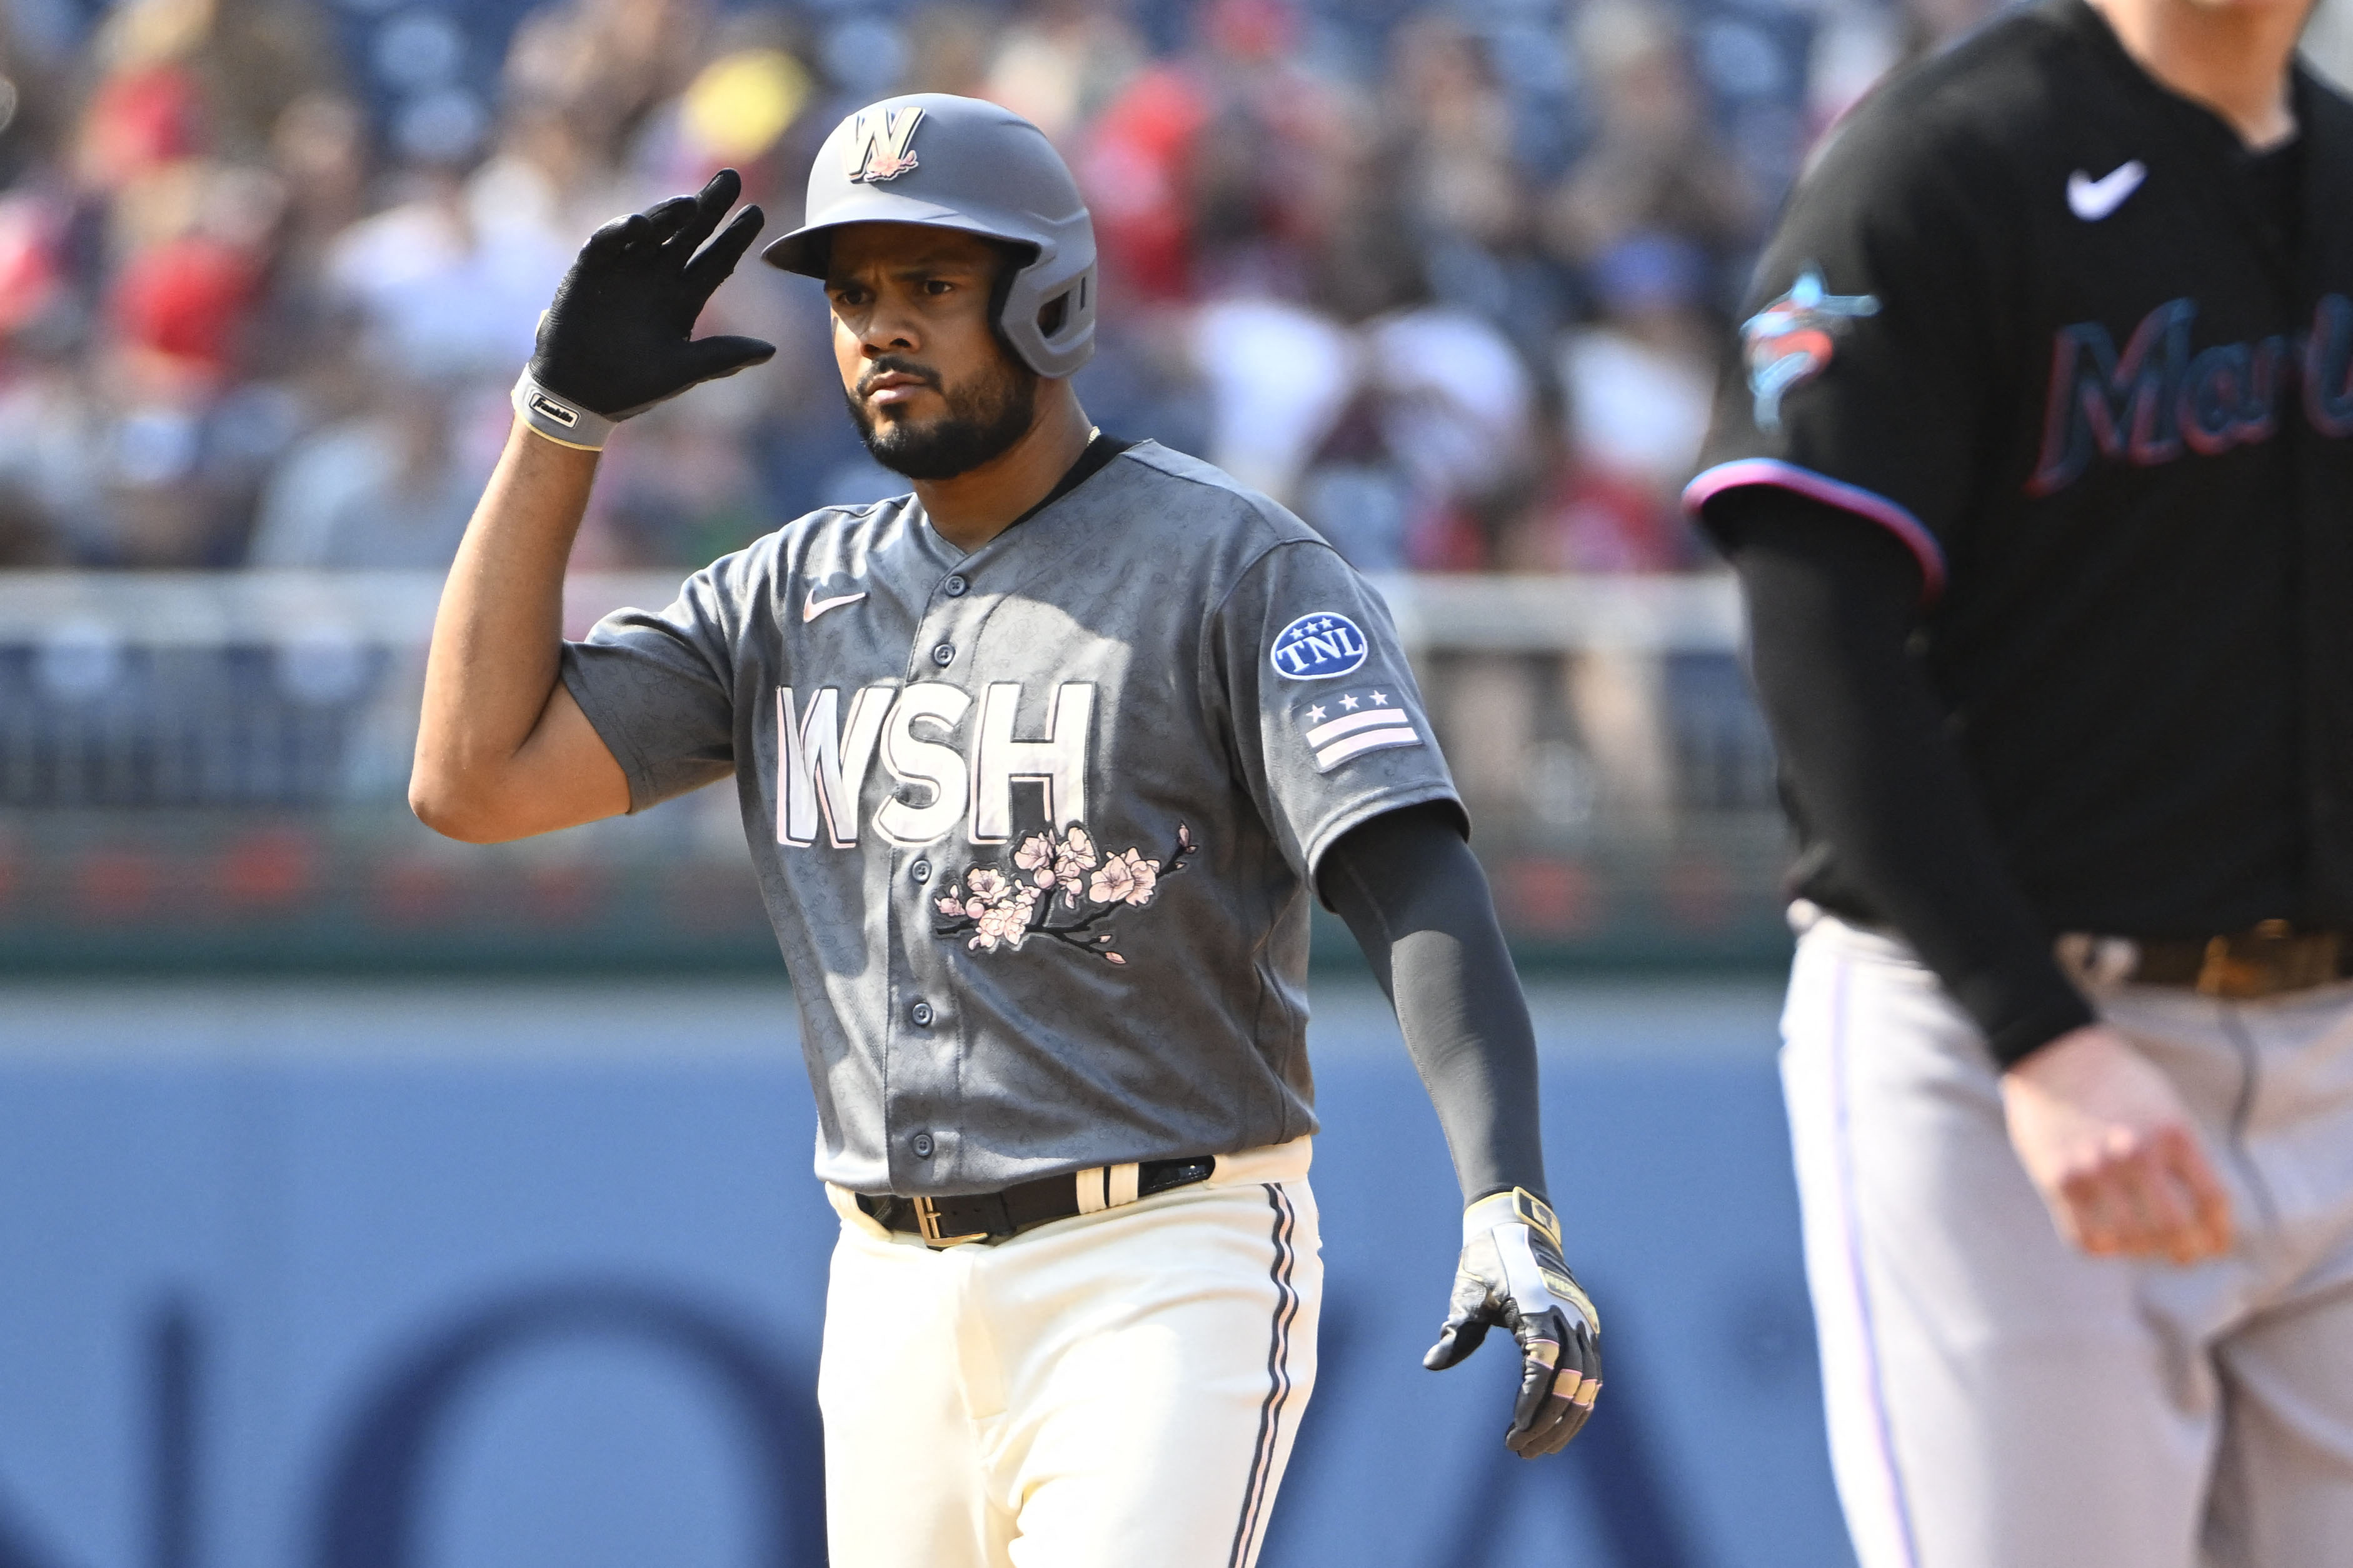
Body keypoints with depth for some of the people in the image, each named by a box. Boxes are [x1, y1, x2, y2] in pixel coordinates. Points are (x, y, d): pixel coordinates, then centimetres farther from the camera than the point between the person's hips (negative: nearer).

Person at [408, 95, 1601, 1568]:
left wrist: (1512, 1219, -31)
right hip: (898, 1301, 6)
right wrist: (564, 415, 2)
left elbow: (1421, 893, -16)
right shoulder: (794, 597, 11)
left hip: (1164, 1280, -6)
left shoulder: (1233, 568, -6)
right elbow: (476, 776, 4)